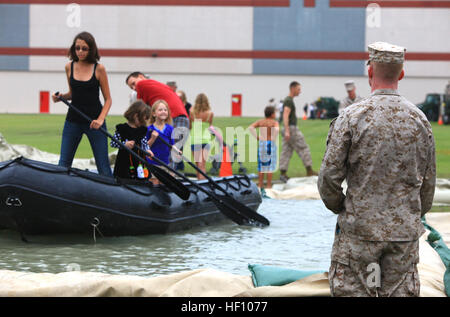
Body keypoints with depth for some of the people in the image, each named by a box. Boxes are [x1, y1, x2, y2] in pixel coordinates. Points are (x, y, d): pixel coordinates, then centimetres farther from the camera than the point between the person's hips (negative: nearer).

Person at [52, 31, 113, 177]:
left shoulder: (99, 69, -6)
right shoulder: (69, 67, 4)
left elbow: (108, 99, -3)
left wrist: (100, 119, -17)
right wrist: (61, 97, -3)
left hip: (94, 121, -3)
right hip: (73, 120, 3)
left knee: (103, 167, -2)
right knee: (63, 164, 2)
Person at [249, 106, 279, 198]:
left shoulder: (260, 122, 7)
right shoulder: (274, 122, -5)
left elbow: (251, 127, -6)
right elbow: (276, 129, -26)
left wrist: (257, 137, -2)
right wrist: (274, 138, -13)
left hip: (261, 143, 4)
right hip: (270, 144, -4)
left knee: (261, 166, 12)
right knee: (270, 166, 0)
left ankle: (260, 186, 14)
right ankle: (269, 186, -1)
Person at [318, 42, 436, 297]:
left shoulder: (352, 117, -10)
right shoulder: (420, 120, 3)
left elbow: (330, 174, -9)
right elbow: (428, 182, 10)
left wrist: (338, 206, 9)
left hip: (359, 228, -3)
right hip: (405, 233, 3)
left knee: (351, 292, 3)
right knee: (401, 292, 7)